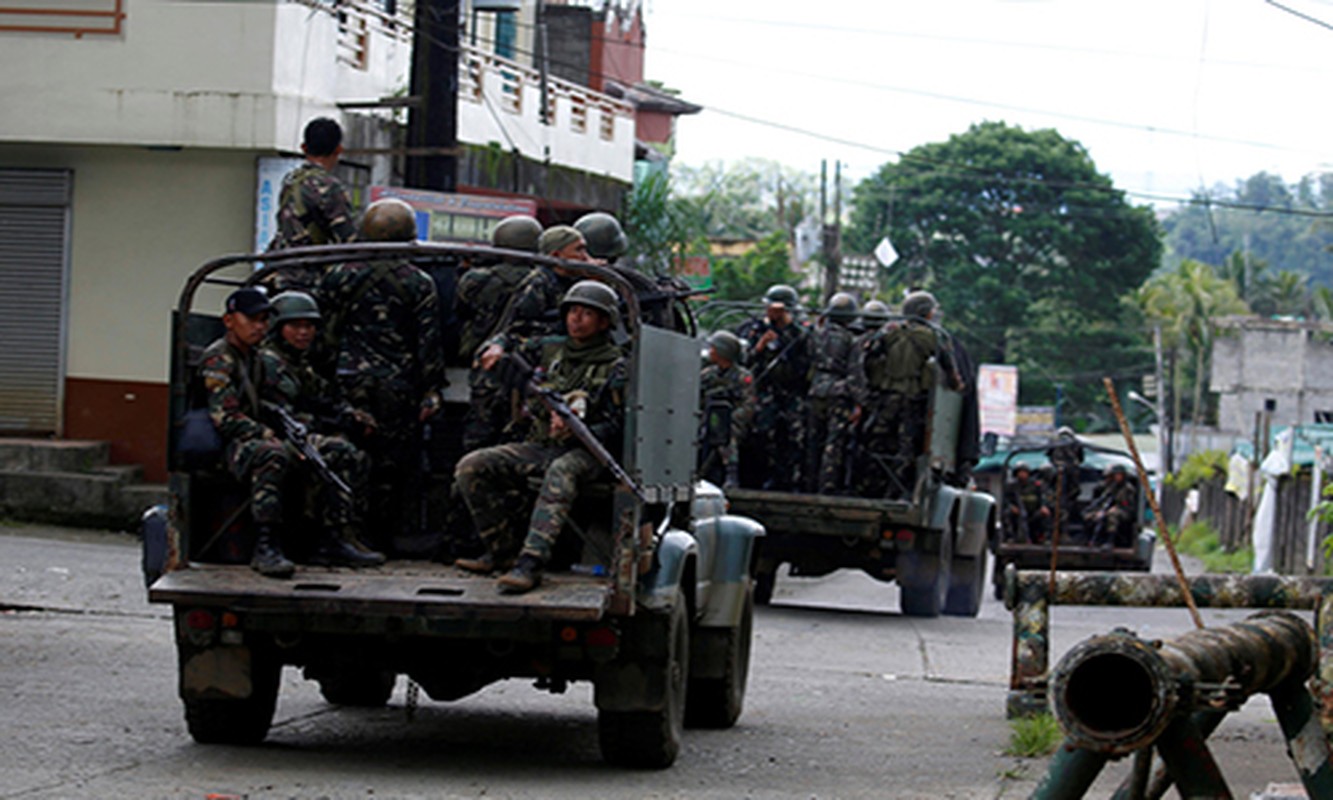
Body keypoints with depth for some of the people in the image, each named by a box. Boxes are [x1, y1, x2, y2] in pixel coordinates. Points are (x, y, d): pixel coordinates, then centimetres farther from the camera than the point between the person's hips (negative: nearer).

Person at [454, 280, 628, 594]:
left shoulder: (614, 367, -1)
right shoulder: (551, 350, 15)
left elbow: (616, 426, -7)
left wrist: (576, 431, -24)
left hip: (583, 452, -6)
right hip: (539, 446, 6)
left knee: (560, 473, -42)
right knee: (471, 466, -13)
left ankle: (531, 563, -54)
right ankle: (499, 549, -8)